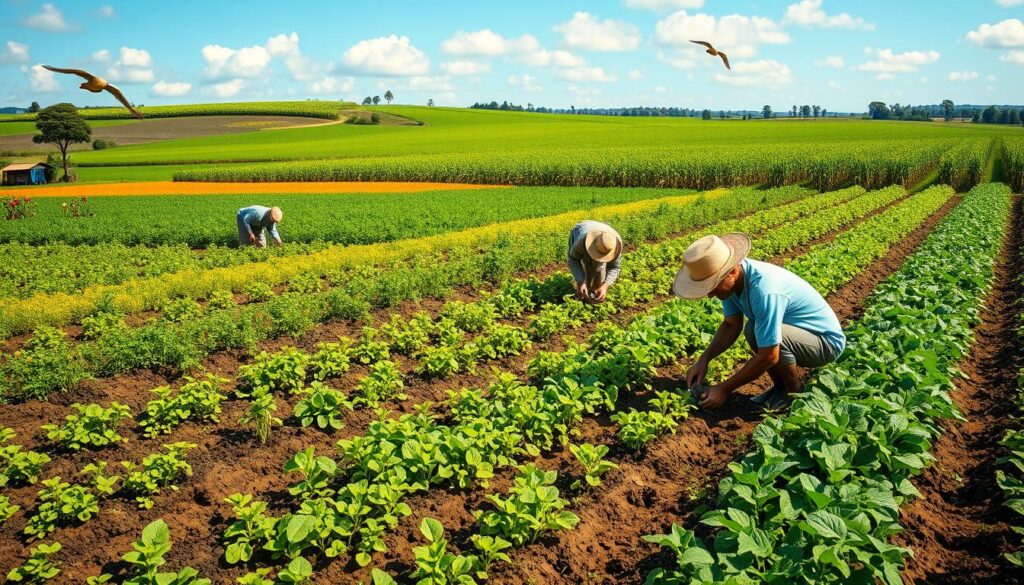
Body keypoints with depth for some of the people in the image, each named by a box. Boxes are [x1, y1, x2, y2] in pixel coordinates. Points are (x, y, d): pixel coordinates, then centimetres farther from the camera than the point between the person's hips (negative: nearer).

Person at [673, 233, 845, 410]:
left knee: (761, 333, -30)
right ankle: (780, 387, 9)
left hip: (827, 342, -8)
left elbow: (768, 357, -30)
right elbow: (731, 325, 4)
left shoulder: (765, 291, -36)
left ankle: (797, 394, -5)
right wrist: (704, 359, -10)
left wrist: (724, 389, -21)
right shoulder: (733, 280, -10)